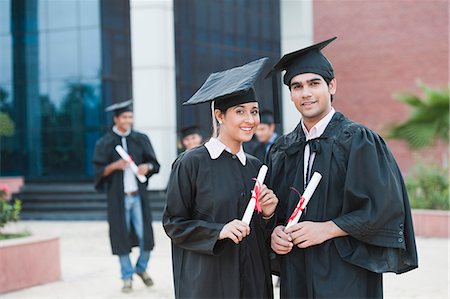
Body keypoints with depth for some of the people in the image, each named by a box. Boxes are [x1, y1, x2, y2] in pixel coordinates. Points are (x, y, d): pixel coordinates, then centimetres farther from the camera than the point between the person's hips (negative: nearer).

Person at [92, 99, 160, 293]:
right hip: (118, 196, -2)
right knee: (122, 237, 1)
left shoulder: (140, 139, 7)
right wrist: (115, 166, -19)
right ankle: (127, 277, 15)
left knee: (145, 235, -2)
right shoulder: (105, 143, 1)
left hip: (138, 194, 2)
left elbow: (154, 163, 10)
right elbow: (99, 171, -1)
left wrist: (147, 166, -12)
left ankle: (141, 268, 24)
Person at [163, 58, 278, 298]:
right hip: (207, 280, -5)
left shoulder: (255, 166, 9)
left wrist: (267, 215, -4)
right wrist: (218, 231, -18)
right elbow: (173, 223, -6)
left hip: (253, 280, 5)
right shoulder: (191, 163, -8)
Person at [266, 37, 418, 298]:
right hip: (296, 275, 5)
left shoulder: (359, 141, -6)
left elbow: (386, 207, -12)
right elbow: (273, 211, 16)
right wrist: (275, 232, -6)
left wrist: (326, 229, -15)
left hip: (346, 276, -5)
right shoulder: (282, 150, 10)